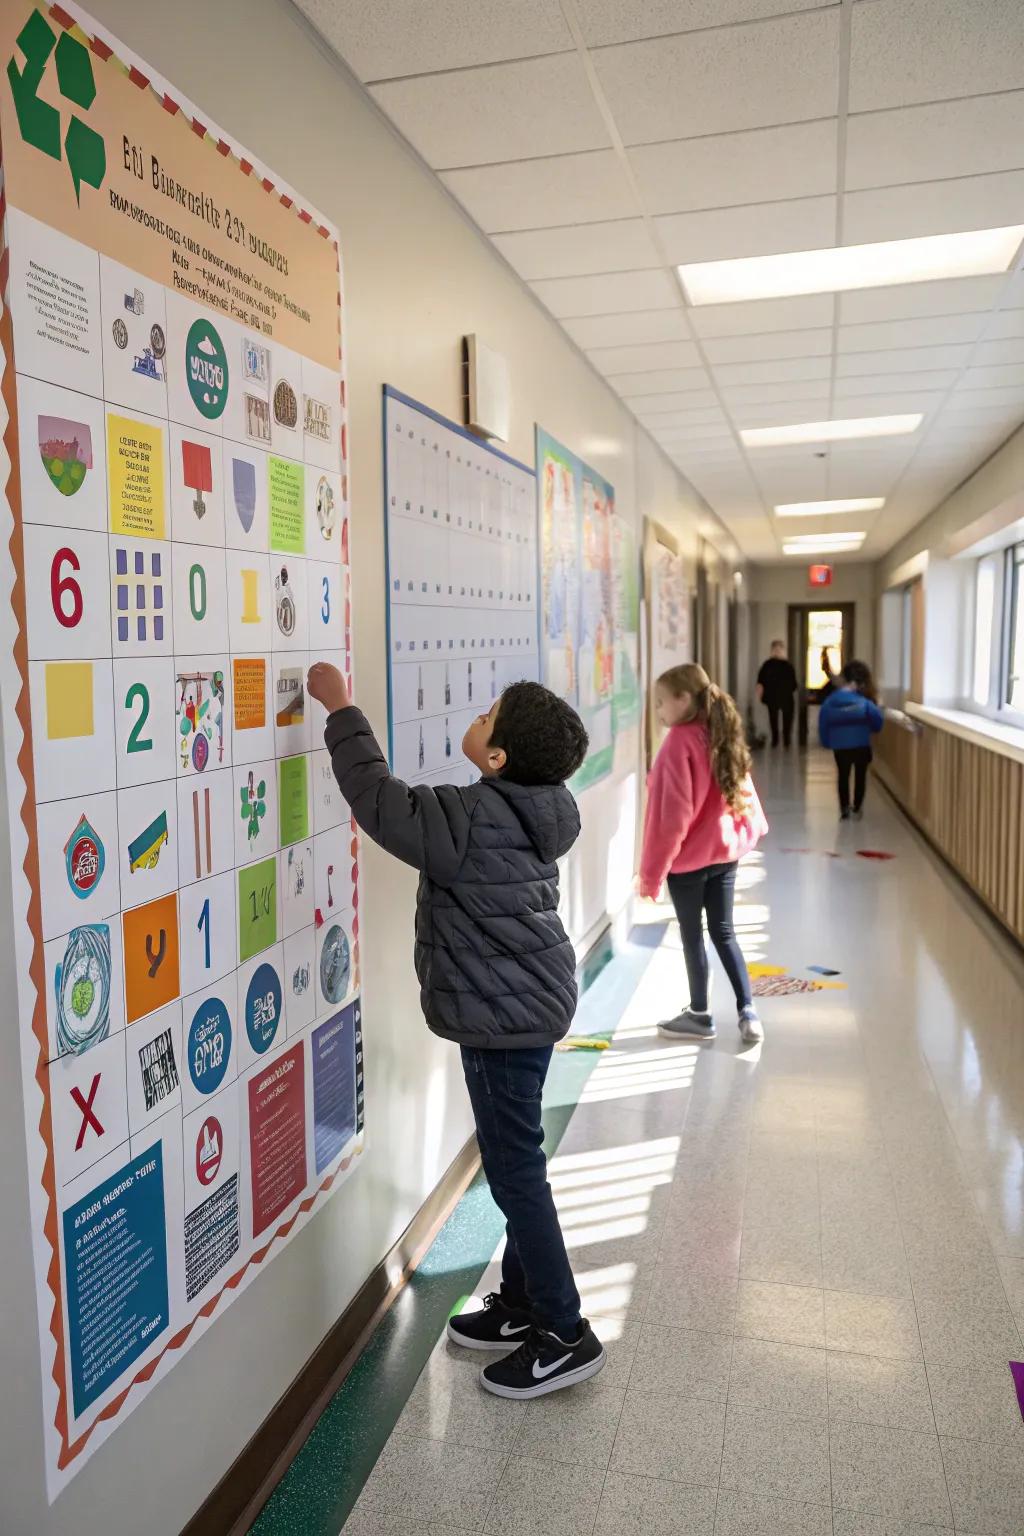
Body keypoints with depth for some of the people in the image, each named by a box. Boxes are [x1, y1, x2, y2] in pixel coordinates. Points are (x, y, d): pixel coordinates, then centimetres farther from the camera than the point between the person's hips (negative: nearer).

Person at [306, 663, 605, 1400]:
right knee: (514, 1159, 19)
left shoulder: (474, 820, -24)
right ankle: (523, 1302, 34)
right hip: (529, 1000, 10)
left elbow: (377, 798, -16)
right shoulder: (533, 812, 2)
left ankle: (566, 1334, 15)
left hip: (505, 1012, -10)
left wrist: (341, 710, -6)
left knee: (514, 1166, 2)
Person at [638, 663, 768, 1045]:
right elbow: (743, 792, 11)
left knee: (692, 936, 9)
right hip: (726, 850, 7)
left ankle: (699, 1015, 23)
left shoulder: (679, 742, -19)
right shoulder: (722, 736, 5)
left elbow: (672, 813, -20)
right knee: (723, 933, 16)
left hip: (688, 857, -7)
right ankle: (747, 1012, 13)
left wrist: (651, 871, -14)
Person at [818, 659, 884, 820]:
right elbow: (878, 719, -7)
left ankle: (844, 809, 13)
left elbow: (823, 724, -2)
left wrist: (826, 742, 10)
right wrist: (873, 729, 14)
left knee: (843, 776, 17)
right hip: (861, 745, -1)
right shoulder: (864, 701, -10)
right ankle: (857, 808, 19)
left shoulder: (830, 701, -6)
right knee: (860, 776, 16)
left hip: (839, 747, 1)